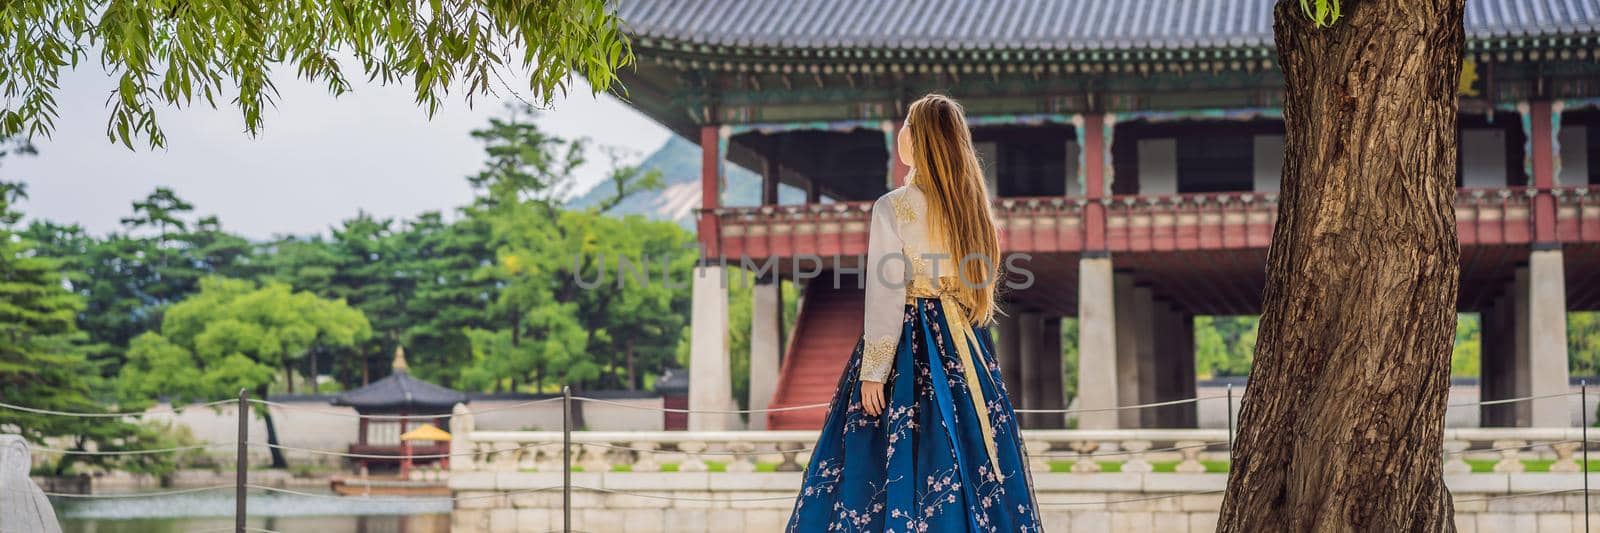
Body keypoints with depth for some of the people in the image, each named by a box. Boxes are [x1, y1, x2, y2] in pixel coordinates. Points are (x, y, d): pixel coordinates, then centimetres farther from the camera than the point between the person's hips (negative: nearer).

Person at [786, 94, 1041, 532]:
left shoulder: (894, 208, -12)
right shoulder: (972, 205, 5)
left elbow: (886, 299, -14)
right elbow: (981, 286, 11)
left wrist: (872, 372, -11)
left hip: (910, 346, -6)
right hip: (965, 347, 6)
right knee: (969, 461, 8)